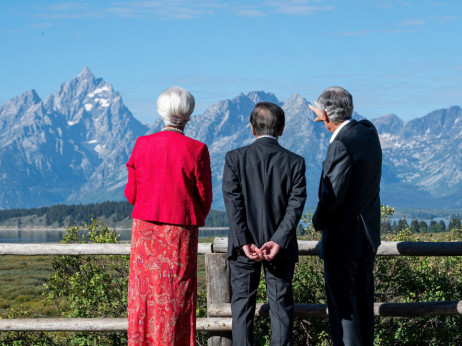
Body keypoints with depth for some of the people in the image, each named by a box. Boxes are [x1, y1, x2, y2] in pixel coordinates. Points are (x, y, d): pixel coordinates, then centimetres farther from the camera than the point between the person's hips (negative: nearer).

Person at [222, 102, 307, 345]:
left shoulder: (235, 158, -6)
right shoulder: (295, 162, -5)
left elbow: (233, 203, -12)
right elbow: (296, 205, -11)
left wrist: (244, 243, -13)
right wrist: (278, 242, -15)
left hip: (245, 246, 0)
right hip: (281, 248, 0)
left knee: (242, 306, 10)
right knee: (281, 307, 8)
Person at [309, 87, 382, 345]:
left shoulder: (342, 145, -24)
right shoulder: (368, 131, 2)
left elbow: (332, 196, -23)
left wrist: (318, 221, -6)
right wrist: (329, 121, 29)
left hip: (344, 237, -9)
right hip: (369, 233, 9)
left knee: (342, 302, -1)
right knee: (363, 297, 18)